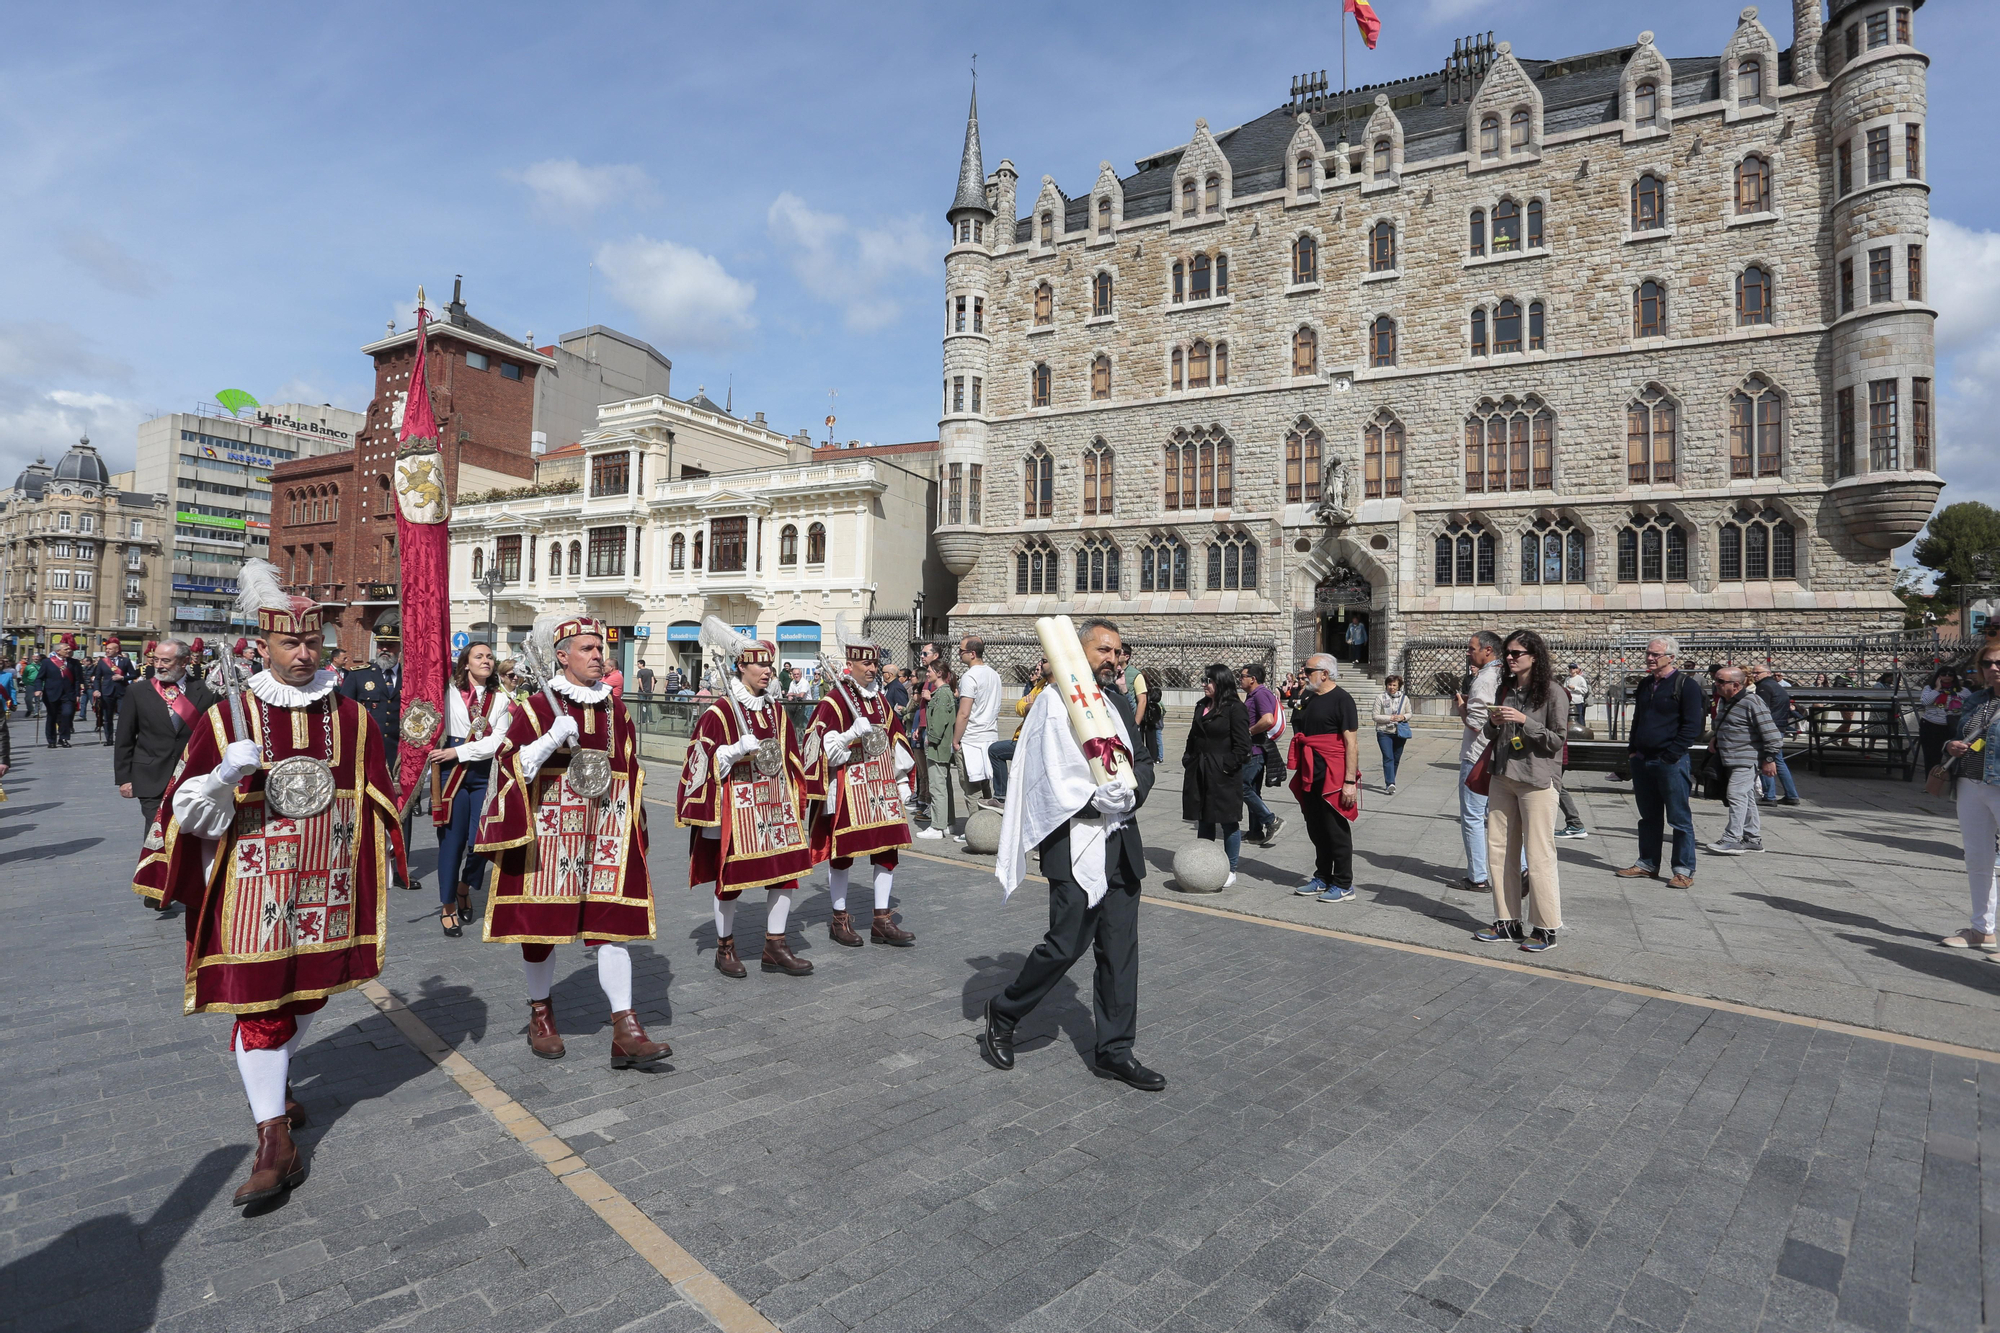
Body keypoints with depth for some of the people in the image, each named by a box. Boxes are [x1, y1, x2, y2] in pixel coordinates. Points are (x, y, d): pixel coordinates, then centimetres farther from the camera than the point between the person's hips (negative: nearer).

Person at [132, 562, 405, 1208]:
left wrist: (379, 866, 8)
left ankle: (273, 1079, 44)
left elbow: (375, 801, 9)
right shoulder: (225, 718, -4)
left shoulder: (351, 717, 2)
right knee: (258, 1002, -1)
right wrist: (225, 776, -25)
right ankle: (276, 1141, 6)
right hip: (254, 884, -2)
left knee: (311, 990, 16)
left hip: (326, 882, 3)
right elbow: (189, 810, -4)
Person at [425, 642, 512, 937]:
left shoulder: (501, 699, 8)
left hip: (485, 774, 2)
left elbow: (498, 741, -3)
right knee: (452, 840, 1)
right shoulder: (449, 692, 4)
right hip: (451, 773, -2)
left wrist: (459, 751, -10)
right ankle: (448, 905, 16)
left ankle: (465, 885, 28)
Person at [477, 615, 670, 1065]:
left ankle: (625, 1031, -2)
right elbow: (510, 765, -8)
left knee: (614, 924, -3)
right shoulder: (534, 708, -1)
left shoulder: (616, 714, 11)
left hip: (604, 835, 3)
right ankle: (541, 1015, 31)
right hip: (548, 834, -3)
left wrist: (633, 831, 12)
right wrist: (552, 739, -20)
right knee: (541, 923, 7)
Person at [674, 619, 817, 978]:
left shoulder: (777, 709, 9)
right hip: (735, 808, -5)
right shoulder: (720, 712, -9)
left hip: (775, 806, 6)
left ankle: (775, 947, 17)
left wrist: (796, 801, 14)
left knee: (787, 870, 3)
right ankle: (725, 949, 25)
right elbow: (703, 761, -10)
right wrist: (737, 750, -23)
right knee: (730, 877, 5)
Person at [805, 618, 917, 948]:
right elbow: (826, 750, -12)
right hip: (847, 790, -6)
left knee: (887, 849, 6)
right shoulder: (834, 701, -9)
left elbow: (896, 743, 16)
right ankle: (839, 920, 19)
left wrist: (902, 782, 13)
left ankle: (882, 920, 16)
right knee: (842, 852, 4)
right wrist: (853, 733, -27)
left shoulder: (881, 700, 12)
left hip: (881, 787, 6)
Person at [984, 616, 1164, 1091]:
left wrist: (1131, 789, -7)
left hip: (1121, 843, 7)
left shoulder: (1119, 701, 14)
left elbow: (1143, 761, 13)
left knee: (1120, 948, 10)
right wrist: (1108, 798, -14)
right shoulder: (1055, 701, -9)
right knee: (1067, 943, -3)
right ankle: (1003, 1013, 22)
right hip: (1075, 844, -7)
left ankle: (1114, 1050, 23)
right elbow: (1057, 783, -15)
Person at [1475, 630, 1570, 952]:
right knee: (1499, 850, 8)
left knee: (1538, 855, -5)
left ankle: (1546, 928, 7)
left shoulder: (1553, 692, -6)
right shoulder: (1505, 689, 12)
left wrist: (1524, 721, -20)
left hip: (1537, 781, -6)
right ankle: (1507, 922, 18)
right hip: (1503, 778, 7)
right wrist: (1494, 723, -3)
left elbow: (1558, 739, -9)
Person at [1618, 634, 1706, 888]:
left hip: (1671, 762, -7)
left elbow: (1692, 726, -11)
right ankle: (1648, 864, 22)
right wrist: (1633, 750, 12)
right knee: (1648, 817, 14)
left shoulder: (1686, 685, -7)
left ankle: (1684, 870, 7)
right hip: (1642, 761, 7)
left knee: (1679, 819, 0)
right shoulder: (1645, 684, 15)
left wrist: (1670, 755, -15)